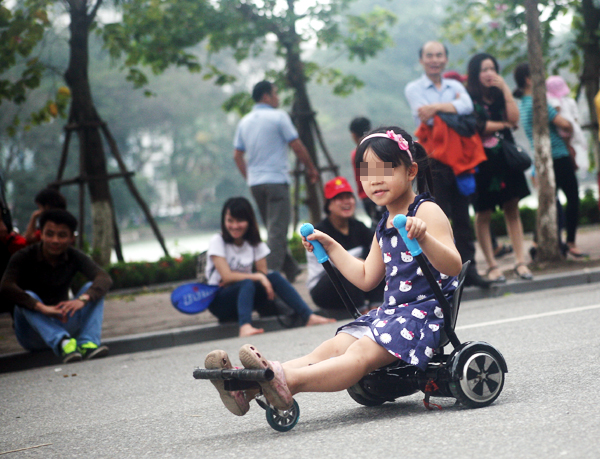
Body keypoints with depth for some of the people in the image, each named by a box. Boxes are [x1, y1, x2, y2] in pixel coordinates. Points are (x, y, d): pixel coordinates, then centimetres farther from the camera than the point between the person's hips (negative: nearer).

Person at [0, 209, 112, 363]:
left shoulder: (74, 257, -4)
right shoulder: (24, 258, -14)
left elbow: (105, 278, -21)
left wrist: (83, 299, -43)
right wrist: (42, 307, -47)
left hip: (62, 324, 3)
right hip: (31, 334, -3)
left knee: (93, 288, -15)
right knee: (28, 297, -32)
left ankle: (88, 343, -37)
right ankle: (62, 343, -55)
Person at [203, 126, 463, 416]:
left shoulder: (427, 212, -7)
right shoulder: (384, 226, 20)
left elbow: (453, 266, -21)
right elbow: (367, 278, 26)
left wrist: (424, 238, -40)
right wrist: (331, 247, 24)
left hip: (424, 311, -8)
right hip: (391, 310, 8)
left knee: (360, 354, -31)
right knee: (331, 349, -13)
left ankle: (287, 381, -58)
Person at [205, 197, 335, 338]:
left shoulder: (254, 243, 4)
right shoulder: (217, 242, -8)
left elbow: (264, 273, -6)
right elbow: (227, 276, -19)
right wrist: (258, 277, -28)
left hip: (245, 295, 4)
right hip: (219, 299, -4)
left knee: (274, 276, -23)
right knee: (247, 283, -36)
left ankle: (309, 317, -36)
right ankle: (245, 326, -63)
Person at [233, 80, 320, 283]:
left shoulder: (244, 122, 12)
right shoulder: (278, 117, -6)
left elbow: (237, 155, 13)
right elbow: (297, 146, -6)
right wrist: (311, 168, 5)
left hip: (255, 182, 7)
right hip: (276, 180, -7)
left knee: (273, 228, 17)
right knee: (277, 230, -6)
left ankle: (290, 269, 24)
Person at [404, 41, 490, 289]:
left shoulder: (455, 86, 14)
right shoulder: (414, 88, 3)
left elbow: (468, 106, -7)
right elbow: (424, 116, -13)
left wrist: (437, 107, -15)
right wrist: (453, 106, -3)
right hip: (431, 158, -4)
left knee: (462, 216, 5)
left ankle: (468, 268, 9)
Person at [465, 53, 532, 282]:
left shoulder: (499, 95, 12)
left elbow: (514, 118, -2)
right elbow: (475, 127, -13)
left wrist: (505, 89, -5)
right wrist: (502, 124, 1)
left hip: (505, 158, 4)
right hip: (482, 162, -4)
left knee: (512, 210, 1)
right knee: (483, 214, -2)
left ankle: (520, 261, 2)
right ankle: (491, 265, 4)